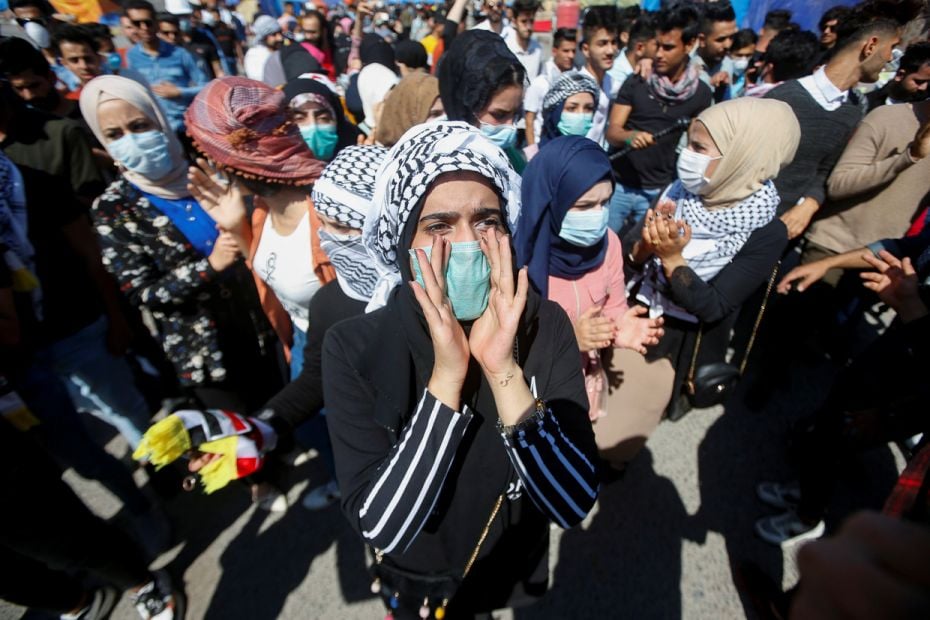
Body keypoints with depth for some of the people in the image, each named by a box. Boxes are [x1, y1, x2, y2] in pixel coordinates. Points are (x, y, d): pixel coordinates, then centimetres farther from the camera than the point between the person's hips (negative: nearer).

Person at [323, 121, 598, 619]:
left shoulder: (546, 325, -20)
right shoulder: (353, 347, -24)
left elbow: (574, 503, -24)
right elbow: (380, 528, -27)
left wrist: (503, 370, -37)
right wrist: (448, 375, -37)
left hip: (518, 576, 1)